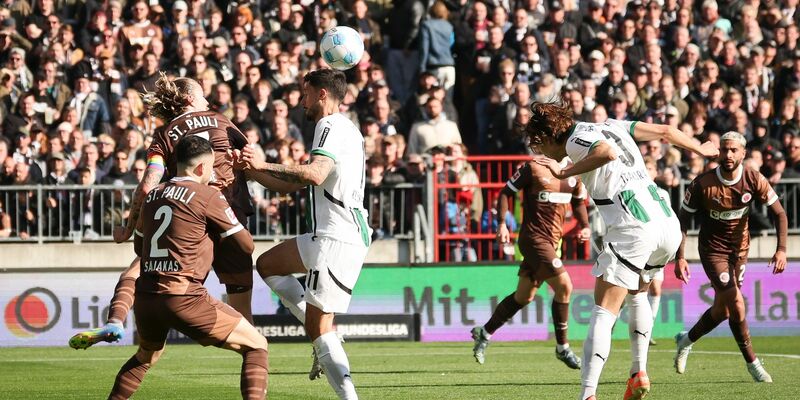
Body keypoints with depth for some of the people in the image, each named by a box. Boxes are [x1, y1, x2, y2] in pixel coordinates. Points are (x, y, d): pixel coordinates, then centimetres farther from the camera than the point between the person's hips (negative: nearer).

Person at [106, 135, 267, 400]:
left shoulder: (153, 195, 15)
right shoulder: (208, 196, -3)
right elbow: (246, 245, 4)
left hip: (145, 296, 6)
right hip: (183, 298, -6)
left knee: (146, 356, 35)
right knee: (256, 346, 3)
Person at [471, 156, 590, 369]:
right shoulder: (533, 168, -9)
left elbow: (578, 201, 23)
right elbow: (506, 192, -3)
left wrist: (585, 226, 7)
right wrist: (502, 224, -13)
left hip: (552, 240, 7)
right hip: (534, 238, -7)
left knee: (524, 297, 13)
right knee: (564, 285, -17)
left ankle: (484, 333, 29)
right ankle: (562, 348, -7)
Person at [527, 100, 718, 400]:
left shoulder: (576, 139, -1)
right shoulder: (611, 126, 22)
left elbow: (608, 152, -23)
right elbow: (665, 131, 28)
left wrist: (564, 172, -15)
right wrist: (700, 149, 44)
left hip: (633, 227, -8)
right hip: (668, 225, 8)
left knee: (604, 312, -9)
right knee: (637, 293, 31)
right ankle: (639, 373, 23)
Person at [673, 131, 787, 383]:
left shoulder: (754, 181, -13)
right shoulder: (702, 184, -20)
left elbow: (779, 213, -5)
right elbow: (684, 219, -11)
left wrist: (782, 249, -16)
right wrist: (679, 257, -17)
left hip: (739, 248, 4)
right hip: (712, 249, -4)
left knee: (722, 309, 10)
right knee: (736, 303, -18)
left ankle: (686, 341, 38)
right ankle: (752, 362, -5)